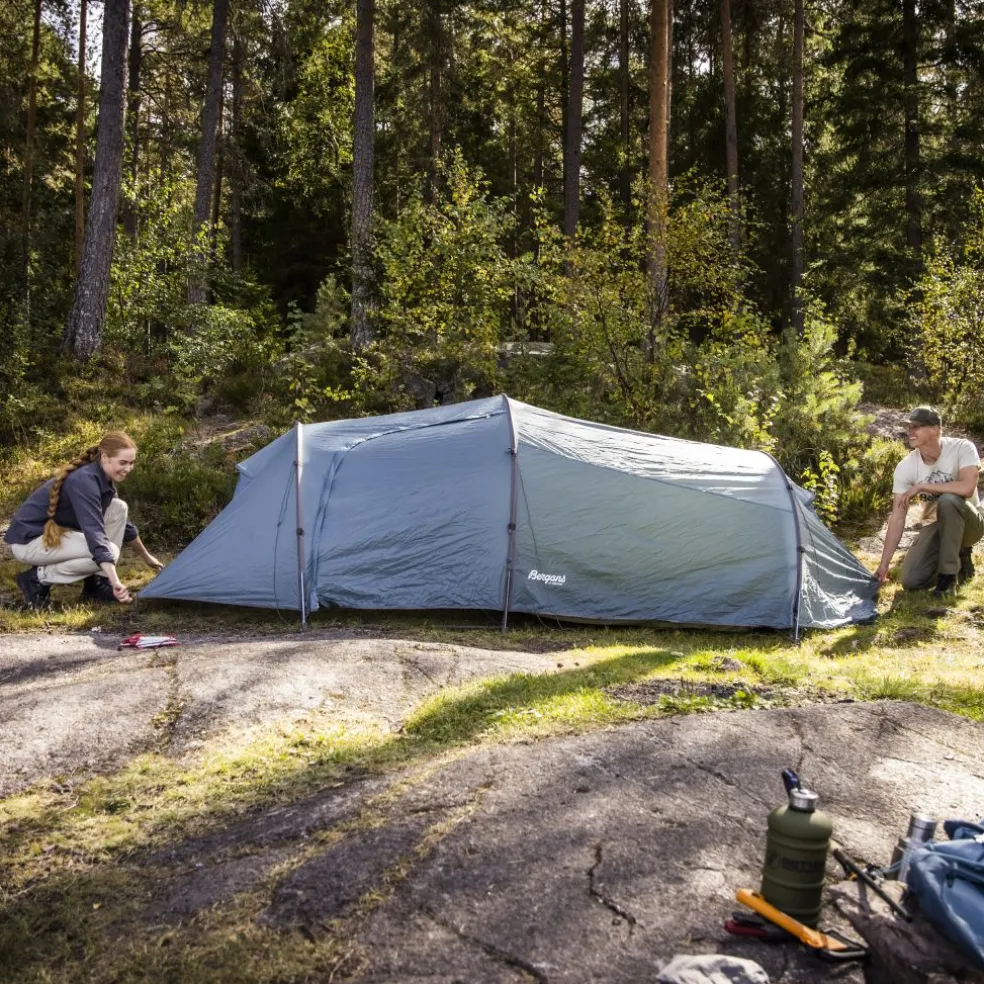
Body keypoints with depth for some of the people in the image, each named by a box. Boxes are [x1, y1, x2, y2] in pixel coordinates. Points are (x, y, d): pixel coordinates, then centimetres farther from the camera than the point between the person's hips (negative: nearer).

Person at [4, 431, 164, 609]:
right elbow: (94, 531, -36)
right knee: (108, 551, -23)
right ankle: (37, 578, -7)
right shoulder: (84, 480, -26)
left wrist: (146, 555, 26)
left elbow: (122, 521, 18)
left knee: (118, 509, -3)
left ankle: (96, 583, 1)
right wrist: (115, 581, -43)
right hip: (29, 540, -9)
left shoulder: (103, 479, 2)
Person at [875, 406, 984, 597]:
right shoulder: (905, 467, -13)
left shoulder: (962, 448, -21)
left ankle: (948, 575, -22)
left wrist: (922, 486, -29)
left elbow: (966, 488, -38)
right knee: (910, 581, -15)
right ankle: (958, 557, 15)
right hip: (935, 527, 3)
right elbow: (898, 517, -14)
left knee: (948, 500, -37)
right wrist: (884, 564, -17)